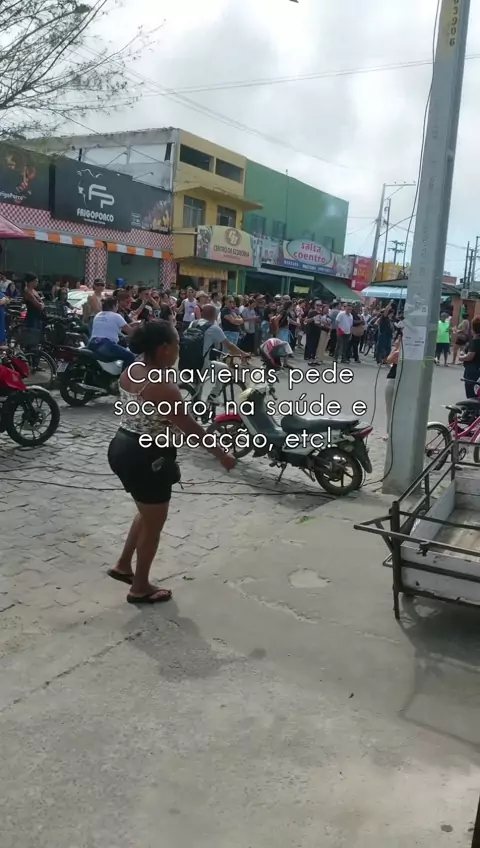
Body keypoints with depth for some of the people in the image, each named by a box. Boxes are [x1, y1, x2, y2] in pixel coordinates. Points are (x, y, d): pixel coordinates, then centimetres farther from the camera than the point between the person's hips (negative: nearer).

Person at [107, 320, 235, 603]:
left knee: (148, 514, 29)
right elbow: (191, 428, -19)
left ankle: (123, 566, 41)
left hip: (123, 448, 9)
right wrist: (222, 454, -9)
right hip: (146, 458, -9)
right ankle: (140, 588, 28)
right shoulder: (163, 388, -25)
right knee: (154, 524, 11)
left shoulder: (131, 371, 1)